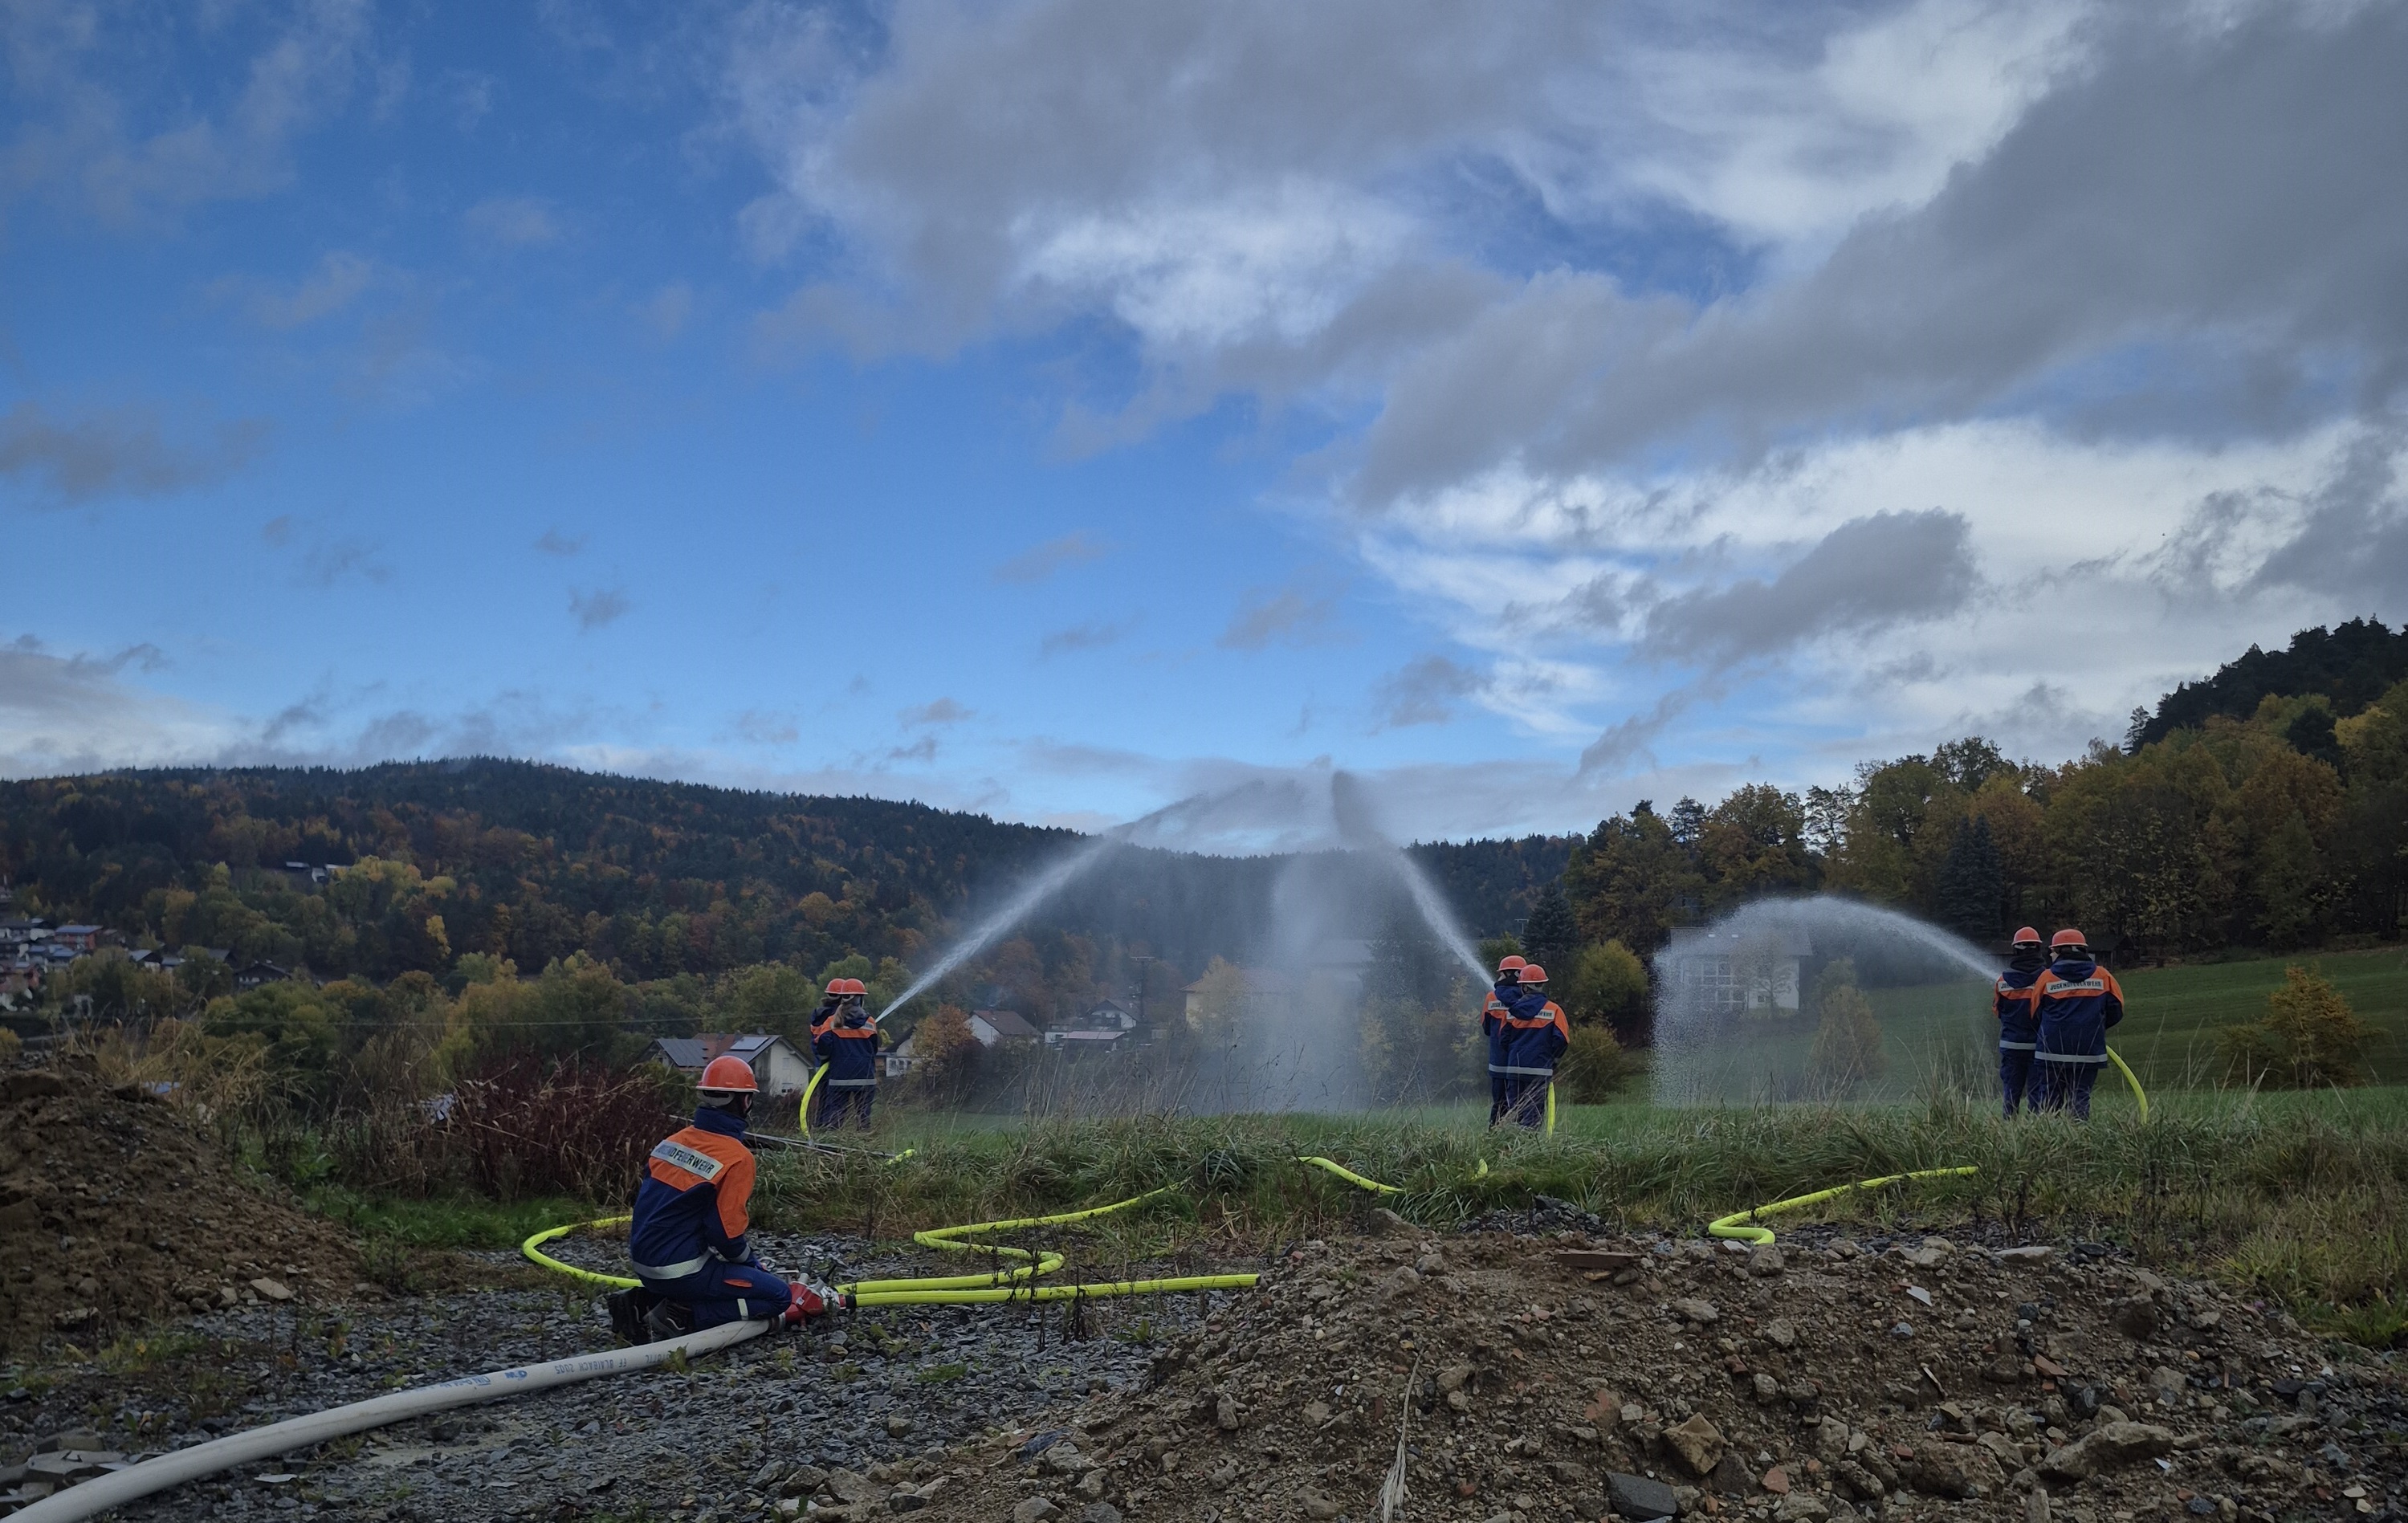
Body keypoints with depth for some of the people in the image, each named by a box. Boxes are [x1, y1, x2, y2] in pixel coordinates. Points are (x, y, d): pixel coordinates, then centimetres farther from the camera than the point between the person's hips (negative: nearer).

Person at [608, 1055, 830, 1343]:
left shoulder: (673, 1141, 7)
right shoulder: (736, 1157, -15)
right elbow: (728, 1232, -17)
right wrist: (750, 1262, 5)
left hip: (643, 1263, 8)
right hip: (679, 1271, -8)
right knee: (779, 1296, -1)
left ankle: (645, 1302, 11)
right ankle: (682, 1316, -11)